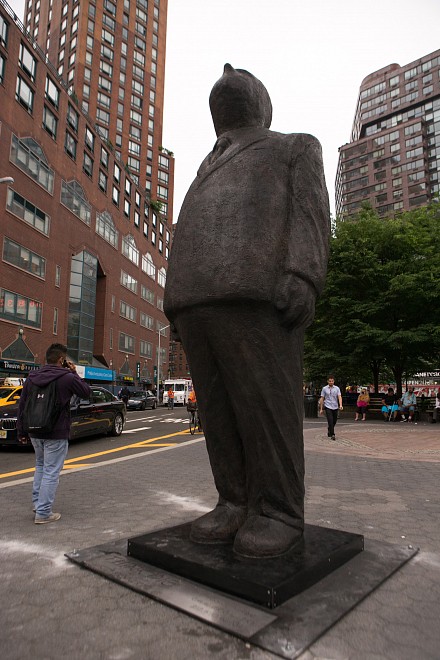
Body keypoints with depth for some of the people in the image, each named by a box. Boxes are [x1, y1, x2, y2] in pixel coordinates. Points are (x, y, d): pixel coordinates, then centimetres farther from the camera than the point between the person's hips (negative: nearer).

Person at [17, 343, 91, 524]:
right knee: (51, 472, 2)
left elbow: (22, 406, 8)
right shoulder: (67, 378, -13)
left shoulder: (31, 378, 4)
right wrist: (74, 374, 4)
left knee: (40, 466, 25)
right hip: (56, 434, -6)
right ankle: (43, 513, 7)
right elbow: (87, 393, 0)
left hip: (35, 433, 6)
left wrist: (21, 431, 15)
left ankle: (37, 502, 30)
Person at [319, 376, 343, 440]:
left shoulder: (337, 388, 2)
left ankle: (329, 431, 37)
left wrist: (340, 405, -24)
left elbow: (339, 397, -7)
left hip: (335, 407, 3)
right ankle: (332, 435, -6)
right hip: (328, 407, -2)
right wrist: (321, 408, 1)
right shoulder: (324, 388, -1)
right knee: (330, 421, -12)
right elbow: (322, 399, 3)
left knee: (334, 421, 12)